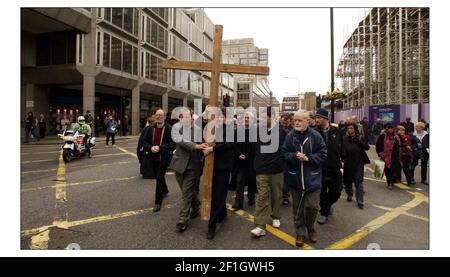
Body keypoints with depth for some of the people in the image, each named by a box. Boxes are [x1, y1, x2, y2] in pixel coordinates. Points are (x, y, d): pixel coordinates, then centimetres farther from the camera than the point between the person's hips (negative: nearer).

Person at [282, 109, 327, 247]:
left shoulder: (316, 136, -6)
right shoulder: (290, 136, -2)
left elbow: (323, 155, -4)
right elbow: (284, 153, 1)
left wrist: (308, 158, -16)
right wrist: (295, 156, -18)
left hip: (312, 178, -1)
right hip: (295, 178, 2)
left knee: (312, 206, 0)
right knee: (297, 207, 10)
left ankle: (310, 228, 30)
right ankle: (300, 233, 28)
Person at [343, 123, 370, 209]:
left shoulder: (359, 138, -5)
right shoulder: (344, 139, -7)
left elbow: (367, 147, -11)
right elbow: (342, 151, -7)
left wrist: (361, 142, -27)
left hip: (358, 164, -1)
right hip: (348, 164, 1)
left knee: (359, 182, -3)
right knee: (348, 181, 14)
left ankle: (360, 201, 3)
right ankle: (349, 195, 38)